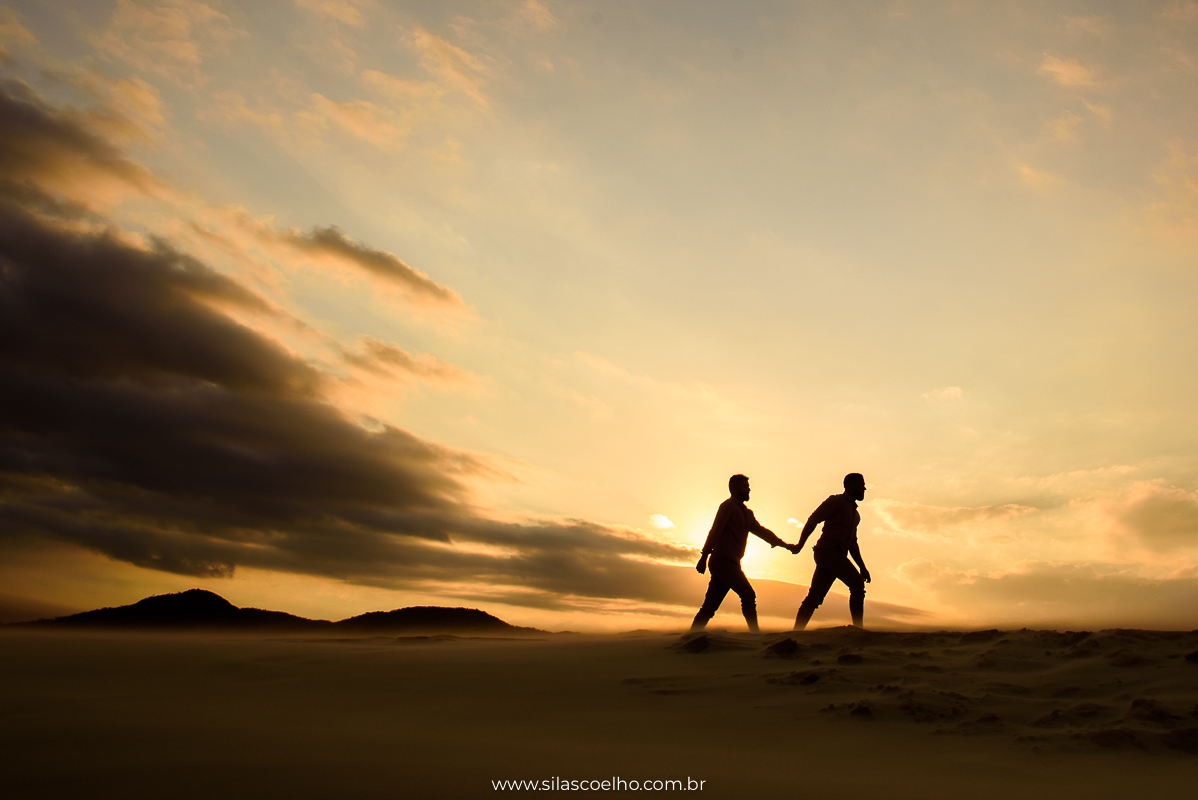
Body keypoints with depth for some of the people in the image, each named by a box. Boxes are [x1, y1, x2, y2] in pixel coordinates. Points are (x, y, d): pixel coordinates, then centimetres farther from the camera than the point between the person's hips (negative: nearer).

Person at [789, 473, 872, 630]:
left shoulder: (855, 515, 28)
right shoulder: (836, 501, 1)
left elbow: (852, 544, 28)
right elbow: (812, 520, -3)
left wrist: (863, 567, 18)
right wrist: (800, 545, -4)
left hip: (836, 557, 8)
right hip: (828, 550, -8)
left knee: (814, 598, 0)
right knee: (857, 585, -17)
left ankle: (795, 634, -3)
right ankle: (858, 629, -18)